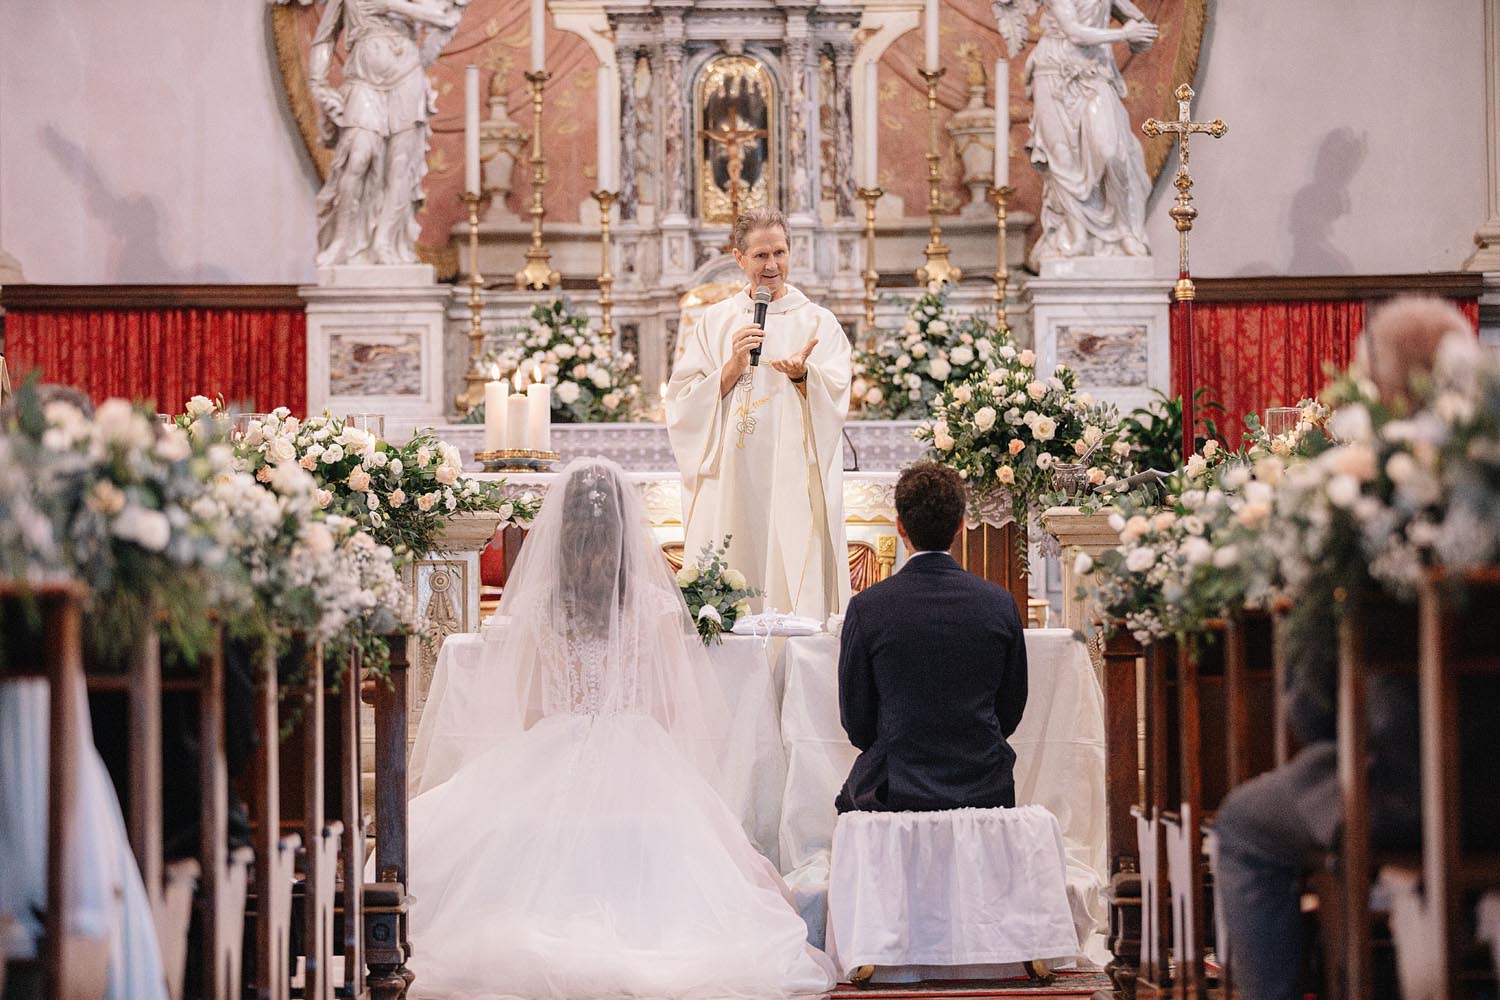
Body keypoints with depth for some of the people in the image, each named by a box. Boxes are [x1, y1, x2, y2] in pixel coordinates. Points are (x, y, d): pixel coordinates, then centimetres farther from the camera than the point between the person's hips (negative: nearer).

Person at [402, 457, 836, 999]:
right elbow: (676, 706, -1)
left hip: (553, 765, 1)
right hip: (640, 765, -1)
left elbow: (525, 710, 3)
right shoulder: (656, 603, -6)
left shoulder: (536, 604, -4)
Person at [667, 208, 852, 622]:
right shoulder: (716, 322, 11)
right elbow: (684, 403, 3)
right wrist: (734, 366, -11)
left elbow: (833, 400, -5)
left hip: (792, 478, -1)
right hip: (730, 480, 1)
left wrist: (801, 375, -24)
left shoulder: (817, 322, 8)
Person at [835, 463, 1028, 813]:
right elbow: (1011, 712, 4)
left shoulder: (867, 607, -12)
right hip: (986, 791, 3)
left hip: (894, 794, -3)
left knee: (849, 800, 31)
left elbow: (856, 723, -3)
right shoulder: (1000, 603, -5)